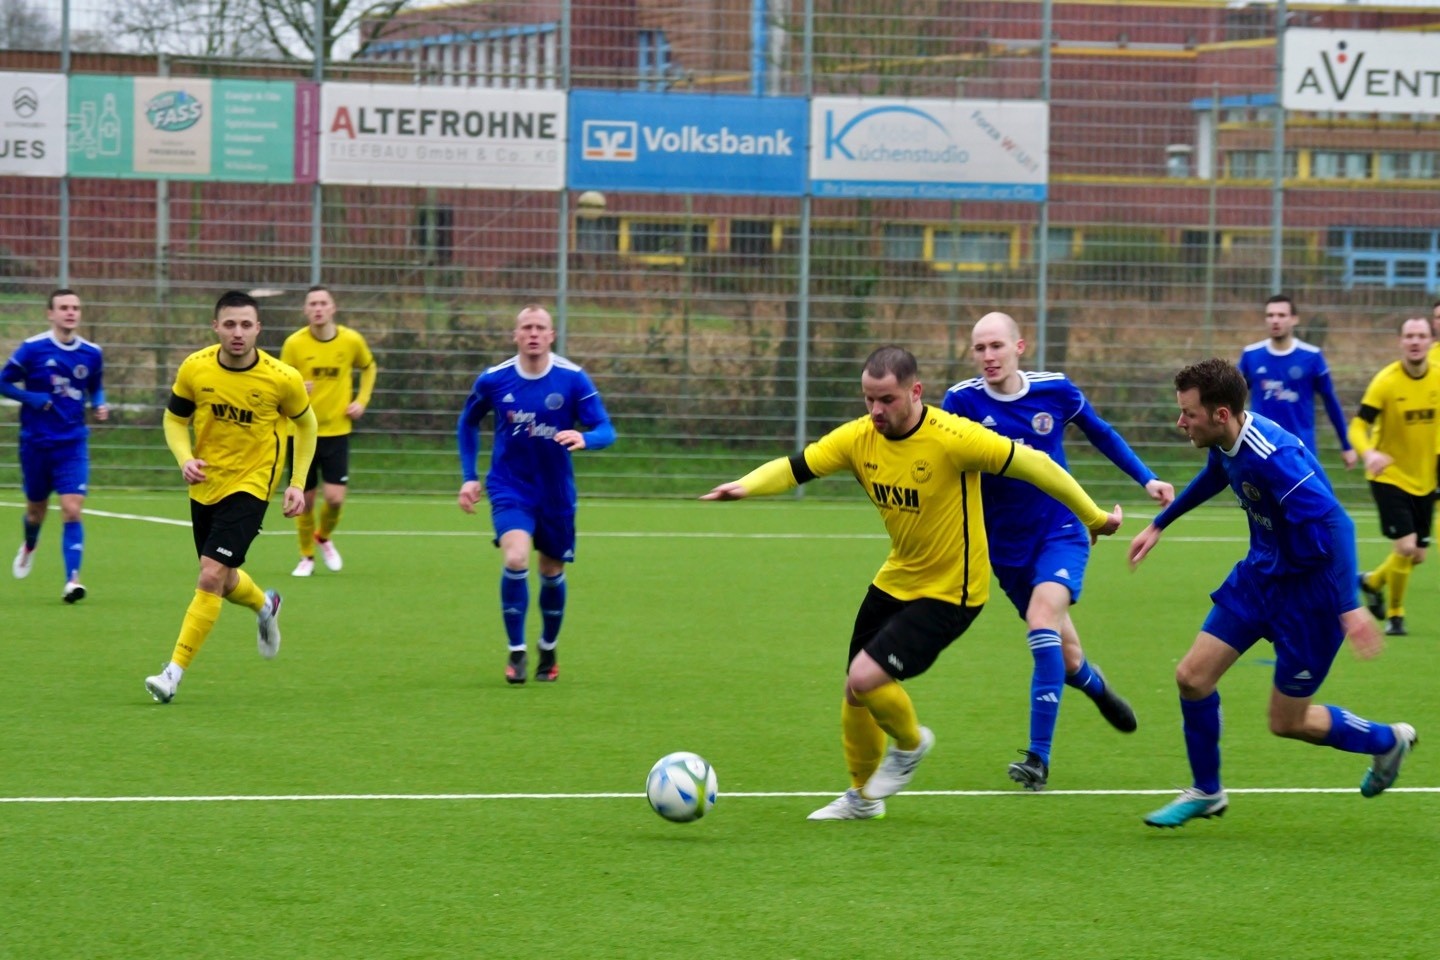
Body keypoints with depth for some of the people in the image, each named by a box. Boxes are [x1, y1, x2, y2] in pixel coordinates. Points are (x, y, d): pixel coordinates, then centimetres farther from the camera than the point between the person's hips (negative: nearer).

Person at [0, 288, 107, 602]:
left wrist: (100, 405, -5)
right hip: (36, 443, -1)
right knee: (37, 507, 15)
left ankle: (72, 579, -17)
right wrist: (33, 399, -17)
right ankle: (29, 547, 50)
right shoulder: (32, 349, -9)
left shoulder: (91, 353, 0)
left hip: (73, 444, 1)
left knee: (72, 510, -14)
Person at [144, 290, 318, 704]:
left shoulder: (282, 379, -15)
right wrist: (185, 459, -14)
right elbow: (174, 418, 5)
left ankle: (175, 672, -12)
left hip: (249, 486, -4)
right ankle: (265, 605, 52)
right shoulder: (195, 369, -10)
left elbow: (306, 423, 5)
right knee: (224, 580, 17)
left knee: (211, 576, -17)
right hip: (205, 485, 4)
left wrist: (297, 483, 1)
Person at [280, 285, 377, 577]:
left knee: (335, 497, -10)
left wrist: (361, 401, 5)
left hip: (336, 430, 1)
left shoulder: (352, 341, -4)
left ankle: (324, 538, 23)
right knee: (305, 499, 3)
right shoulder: (294, 343, -8)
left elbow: (369, 368, 17)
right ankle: (306, 557, 25)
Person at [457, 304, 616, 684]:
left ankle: (549, 650, 37)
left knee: (552, 573, 13)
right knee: (516, 560, -23)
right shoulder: (493, 380, -7)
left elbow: (606, 431, -14)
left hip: (556, 492, 1)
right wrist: (469, 477, 6)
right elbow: (468, 423, 11)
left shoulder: (573, 379, -11)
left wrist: (584, 438, -37)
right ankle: (516, 651, -9)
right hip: (510, 488, -1)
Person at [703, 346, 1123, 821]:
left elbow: (1034, 465, -17)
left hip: (950, 591, -7)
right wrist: (745, 486, -32)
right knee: (855, 693, 12)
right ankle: (862, 796, 36)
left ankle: (910, 743, 13)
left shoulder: (953, 439, -25)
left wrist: (1094, 517, -8)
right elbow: (795, 468, -10)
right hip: (894, 580, 7)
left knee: (865, 678, -19)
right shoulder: (858, 437, -8)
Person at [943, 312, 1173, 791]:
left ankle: (1039, 757, -27)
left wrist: (1146, 478, 8)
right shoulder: (962, 400, -11)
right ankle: (1095, 684, 48)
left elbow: (1101, 433, 10)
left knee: (1042, 617, -27)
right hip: (1007, 548, 2)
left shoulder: (1055, 390, -7)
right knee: (1065, 658, 8)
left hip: (1061, 532, -2)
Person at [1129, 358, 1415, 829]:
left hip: (1310, 591, -8)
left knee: (1287, 721, 3)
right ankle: (1205, 792, 22)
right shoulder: (1226, 444, -4)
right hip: (1261, 574, 8)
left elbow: (1332, 525, -36)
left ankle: (1388, 741, 29)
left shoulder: (1273, 456, -32)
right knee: (1192, 676, 2)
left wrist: (1349, 606, -41)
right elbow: (1211, 478, 22)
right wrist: (1158, 526, 33)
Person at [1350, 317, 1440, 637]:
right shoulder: (1385, 382, -18)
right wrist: (1368, 453, -40)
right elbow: (1358, 426, -20)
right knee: (1405, 545, -16)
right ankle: (1394, 616, 6)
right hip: (1390, 476, -5)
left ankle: (1372, 581, 41)